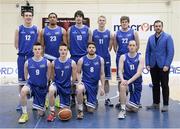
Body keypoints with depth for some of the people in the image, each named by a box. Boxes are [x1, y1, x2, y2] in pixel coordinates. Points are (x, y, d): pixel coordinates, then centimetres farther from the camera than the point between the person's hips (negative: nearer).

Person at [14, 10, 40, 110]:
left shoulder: (36, 29, 4)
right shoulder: (19, 29, 5)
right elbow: (16, 43, 6)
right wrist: (20, 50, -4)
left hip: (33, 56, 0)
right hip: (22, 56, 0)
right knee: (21, 80, 6)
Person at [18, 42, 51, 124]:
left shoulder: (47, 62, -8)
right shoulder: (28, 62, -6)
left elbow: (48, 76, 2)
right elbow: (26, 76, 7)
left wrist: (43, 84, -1)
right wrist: (30, 82, -1)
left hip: (42, 87, 0)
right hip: (31, 85, 0)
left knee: (41, 113, 3)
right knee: (23, 91, -38)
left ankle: (41, 107, 43)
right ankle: (24, 114, -19)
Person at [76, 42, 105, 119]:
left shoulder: (100, 59, -1)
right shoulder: (82, 60, -5)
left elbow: (102, 74, 3)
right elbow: (78, 73, 5)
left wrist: (102, 87, 0)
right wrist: (79, 81, -14)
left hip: (94, 85, 1)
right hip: (85, 82, -1)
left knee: (91, 110, 0)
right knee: (79, 89, -40)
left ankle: (93, 103, 39)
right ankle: (80, 111, -19)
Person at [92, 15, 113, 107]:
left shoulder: (109, 33, 3)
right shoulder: (93, 33, 2)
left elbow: (110, 46, 7)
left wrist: (106, 52, 0)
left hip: (106, 58, 1)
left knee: (106, 79, 6)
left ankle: (107, 99, 14)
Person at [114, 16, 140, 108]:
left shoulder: (133, 33, 1)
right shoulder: (117, 34, 5)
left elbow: (137, 46, 4)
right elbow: (115, 46, 11)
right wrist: (119, 54, 8)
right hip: (120, 58, 2)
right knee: (120, 79, 6)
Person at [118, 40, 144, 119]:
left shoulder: (140, 58, -5)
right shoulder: (123, 57, -2)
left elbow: (139, 73, -15)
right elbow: (120, 71, -8)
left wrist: (129, 81, -28)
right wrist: (122, 80, -29)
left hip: (137, 82, 0)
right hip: (126, 80, 0)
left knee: (134, 109, -1)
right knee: (122, 87, -39)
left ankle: (128, 105, 37)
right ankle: (123, 110, -26)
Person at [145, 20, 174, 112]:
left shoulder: (167, 37, -3)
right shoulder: (151, 38, 10)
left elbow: (171, 52, -9)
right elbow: (148, 52, 10)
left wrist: (167, 65, -16)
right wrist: (147, 64, 1)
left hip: (163, 66, -4)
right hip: (153, 66, 4)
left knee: (164, 85, 2)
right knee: (155, 85, 10)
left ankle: (165, 105, 10)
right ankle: (156, 103, 20)